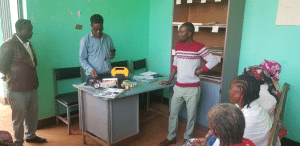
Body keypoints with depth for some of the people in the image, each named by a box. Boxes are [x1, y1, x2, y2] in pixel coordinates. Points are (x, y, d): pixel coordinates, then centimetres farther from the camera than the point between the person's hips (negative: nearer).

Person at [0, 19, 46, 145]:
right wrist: (15, 77, 0)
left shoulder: (28, 44, 11)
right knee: (19, 117, 8)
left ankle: (31, 135, 39)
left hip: (32, 87, 8)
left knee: (33, 113, 19)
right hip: (17, 89, -7)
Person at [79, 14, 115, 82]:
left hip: (108, 74, 3)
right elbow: (82, 59, 1)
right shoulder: (85, 40, 2)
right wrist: (91, 70, -15)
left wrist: (111, 55, -1)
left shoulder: (108, 38, 14)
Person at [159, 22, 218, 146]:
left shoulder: (199, 47, -11)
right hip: (178, 87, 5)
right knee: (173, 113, 12)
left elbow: (213, 61, -10)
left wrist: (200, 70, -14)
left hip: (192, 88, -5)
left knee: (191, 115, 9)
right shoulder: (178, 46, 6)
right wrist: (169, 81, 12)